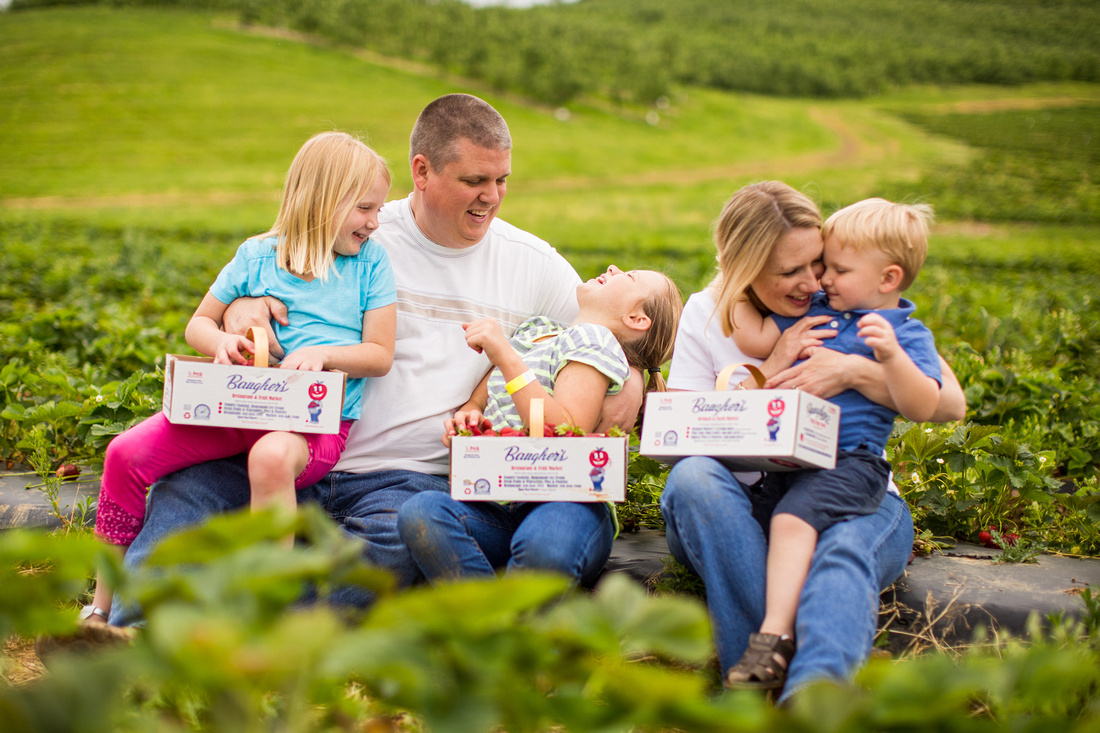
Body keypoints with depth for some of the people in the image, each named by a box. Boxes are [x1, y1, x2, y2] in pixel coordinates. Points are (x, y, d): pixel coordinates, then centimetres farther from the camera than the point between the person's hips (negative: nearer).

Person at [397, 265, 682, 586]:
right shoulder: (533, 332, 26)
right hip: (497, 506, 6)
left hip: (565, 503, -6)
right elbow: (476, 401, 30)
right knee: (419, 511, -26)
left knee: (545, 548, -41)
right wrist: (466, 418, 4)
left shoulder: (595, 339, 3)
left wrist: (506, 358, -13)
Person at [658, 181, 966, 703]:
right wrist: (769, 372, -10)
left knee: (844, 550, -36)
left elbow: (949, 404, -1)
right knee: (692, 478, -33)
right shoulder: (707, 314, 6)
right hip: (744, 507, 1)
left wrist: (856, 372, -15)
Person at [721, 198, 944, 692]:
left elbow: (921, 407, -9)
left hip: (849, 460, -7)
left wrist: (890, 355, -23)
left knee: (792, 518, -32)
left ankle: (775, 637, -35)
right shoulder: (812, 311, 21)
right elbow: (756, 341, 16)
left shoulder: (908, 334, 3)